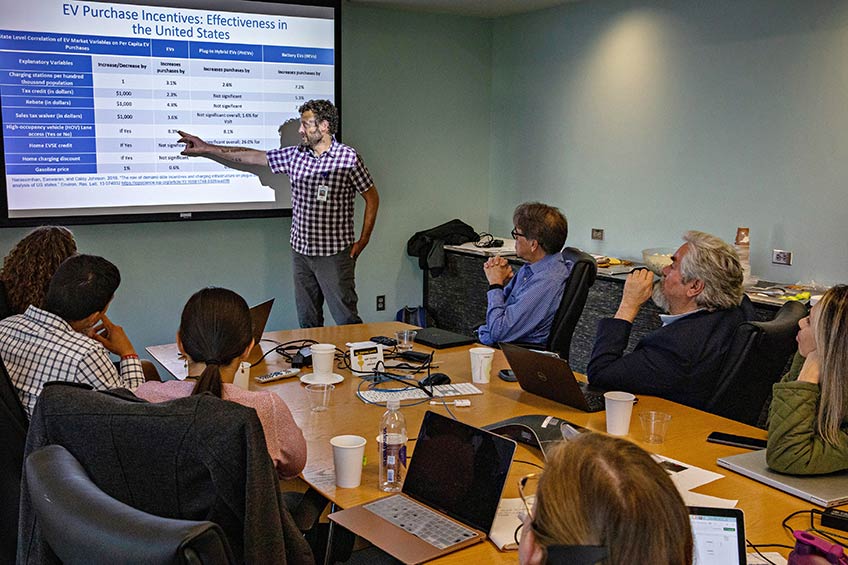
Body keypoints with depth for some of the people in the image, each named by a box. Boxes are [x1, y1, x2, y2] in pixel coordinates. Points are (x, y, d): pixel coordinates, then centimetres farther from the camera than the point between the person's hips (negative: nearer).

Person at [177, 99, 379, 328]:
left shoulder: (348, 157, -7)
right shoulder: (295, 155, 8)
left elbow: (372, 197, -1)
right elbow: (252, 156, 14)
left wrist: (363, 240, -5)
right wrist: (206, 148, 14)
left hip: (335, 252, -5)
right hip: (300, 251, 6)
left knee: (346, 320, -5)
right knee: (307, 321, 11)